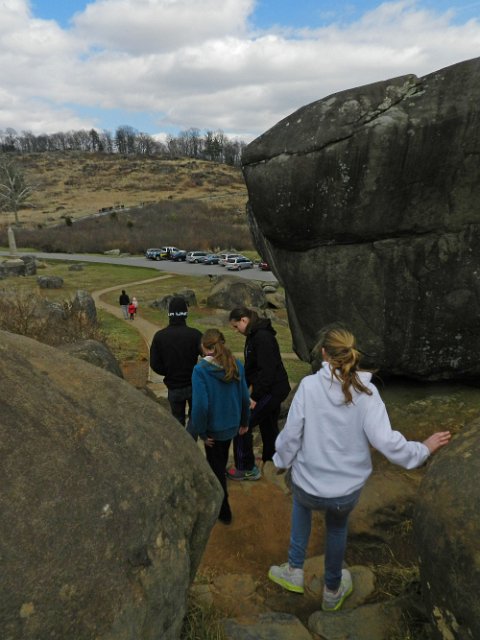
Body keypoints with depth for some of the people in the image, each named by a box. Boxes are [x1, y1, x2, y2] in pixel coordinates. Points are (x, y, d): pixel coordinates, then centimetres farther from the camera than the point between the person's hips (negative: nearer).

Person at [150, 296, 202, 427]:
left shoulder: (159, 336, -9)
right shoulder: (195, 334, -16)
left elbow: (155, 364, -8)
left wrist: (170, 373, 9)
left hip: (174, 387, 1)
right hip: (194, 385, -1)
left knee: (178, 420, 18)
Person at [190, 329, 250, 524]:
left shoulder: (201, 369, -23)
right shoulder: (236, 365, -8)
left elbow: (200, 405, -26)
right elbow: (245, 397, -2)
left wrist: (201, 432, -12)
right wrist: (244, 422, 12)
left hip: (214, 428, -6)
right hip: (232, 425, 6)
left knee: (216, 467, 15)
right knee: (221, 461, 29)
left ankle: (224, 511, 29)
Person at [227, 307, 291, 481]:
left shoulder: (262, 337, -22)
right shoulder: (254, 335, 9)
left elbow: (267, 370, -26)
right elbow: (252, 367, 18)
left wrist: (255, 397, -22)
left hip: (271, 391, -10)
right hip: (273, 389, 10)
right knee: (268, 426, 21)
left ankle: (246, 469, 9)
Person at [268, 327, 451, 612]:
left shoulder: (309, 384, -18)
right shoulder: (367, 392, -15)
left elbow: (291, 433, -13)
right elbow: (386, 441, -19)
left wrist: (282, 461, 6)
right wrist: (424, 449, -2)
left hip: (308, 484, -1)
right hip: (347, 489, 1)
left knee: (302, 502, 36)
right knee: (337, 527, 32)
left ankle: (295, 569, 35)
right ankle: (333, 590, 52)